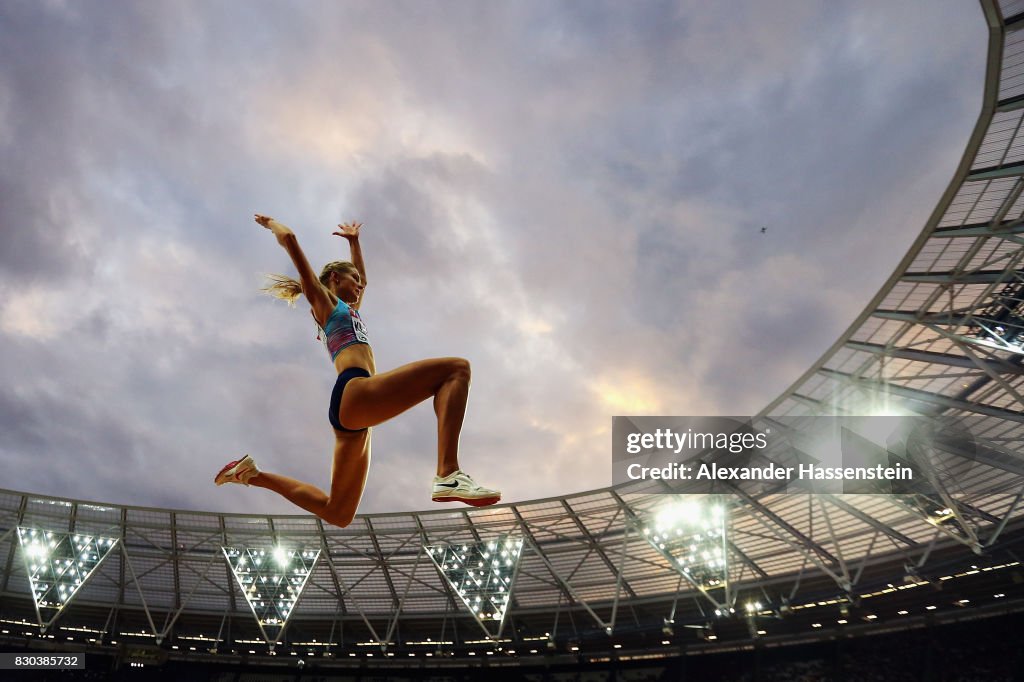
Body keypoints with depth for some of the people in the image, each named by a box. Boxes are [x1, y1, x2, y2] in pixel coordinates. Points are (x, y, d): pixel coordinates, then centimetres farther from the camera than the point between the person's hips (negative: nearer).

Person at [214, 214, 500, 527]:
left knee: (336, 513, 10)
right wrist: (273, 224, 31)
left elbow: (362, 278, 56)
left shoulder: (347, 311, 36)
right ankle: (449, 475, -37)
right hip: (354, 393, -10)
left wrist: (354, 241, 64)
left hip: (352, 411, 10)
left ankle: (253, 474, 17)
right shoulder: (323, 300, 14)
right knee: (456, 368, -18)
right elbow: (289, 239, 12)